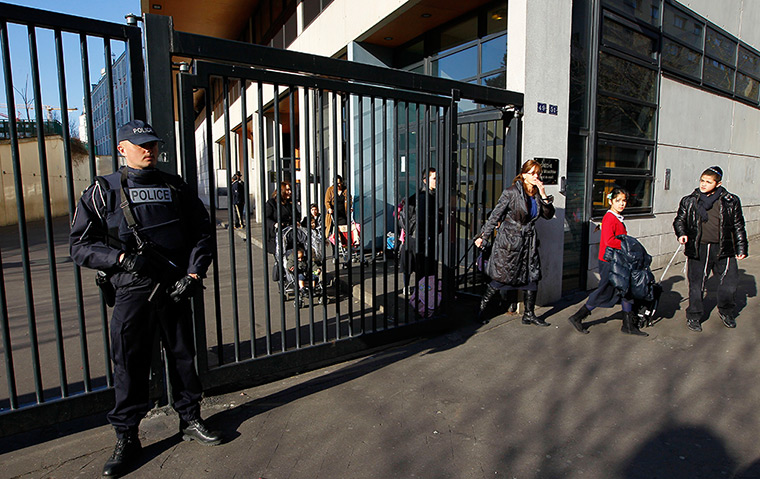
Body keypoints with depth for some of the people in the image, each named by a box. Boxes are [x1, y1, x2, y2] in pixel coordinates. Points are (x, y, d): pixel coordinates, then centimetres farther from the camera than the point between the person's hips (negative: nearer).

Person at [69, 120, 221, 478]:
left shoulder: (175, 187, 9)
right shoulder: (103, 191, 3)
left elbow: (202, 233, 9)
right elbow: (80, 246, 1)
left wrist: (193, 274, -3)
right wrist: (123, 258, -15)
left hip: (175, 287, 2)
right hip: (132, 291, -2)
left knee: (183, 355, 11)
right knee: (129, 362, 5)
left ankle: (190, 420, 29)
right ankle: (126, 438, 24)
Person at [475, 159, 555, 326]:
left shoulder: (537, 194, 9)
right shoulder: (512, 192, -9)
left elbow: (549, 215, 8)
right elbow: (496, 215, -7)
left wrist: (543, 196, -6)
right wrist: (483, 236, -6)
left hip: (529, 242, 6)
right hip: (509, 240, -6)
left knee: (532, 277, 6)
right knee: (501, 277, -2)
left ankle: (529, 314, 20)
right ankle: (482, 307, 16)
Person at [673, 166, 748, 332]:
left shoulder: (731, 201, 5)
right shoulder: (689, 201, 4)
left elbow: (738, 226, 11)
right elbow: (679, 220, 12)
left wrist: (742, 248, 10)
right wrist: (681, 233, -9)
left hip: (723, 248, 1)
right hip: (697, 248, -1)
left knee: (730, 282, 5)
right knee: (696, 285, 4)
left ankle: (726, 312, 32)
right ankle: (694, 317, 20)